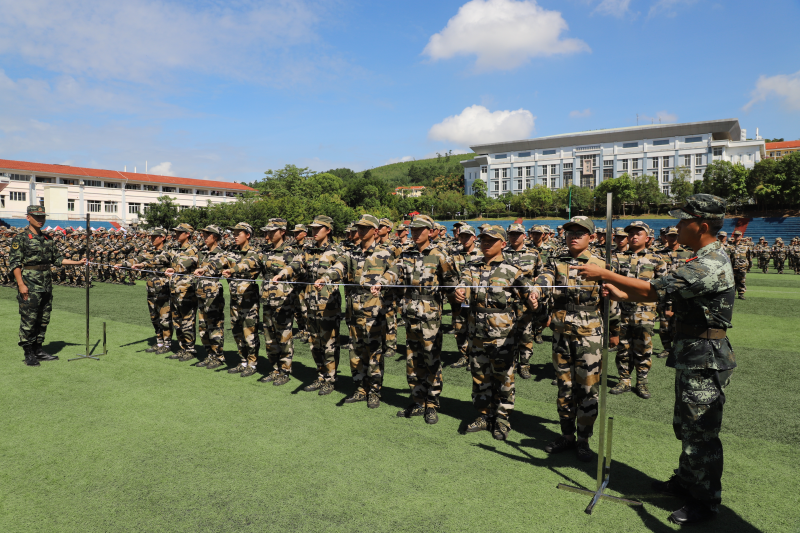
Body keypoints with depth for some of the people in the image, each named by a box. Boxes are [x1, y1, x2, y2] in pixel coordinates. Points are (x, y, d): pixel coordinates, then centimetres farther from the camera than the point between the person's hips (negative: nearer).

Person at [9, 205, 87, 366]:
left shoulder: (47, 238, 13)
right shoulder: (20, 238, -6)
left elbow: (56, 258, 19)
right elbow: (14, 263, -11)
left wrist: (78, 262, 11)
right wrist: (21, 284, -18)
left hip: (46, 285, 7)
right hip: (30, 286, -7)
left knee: (43, 319, 11)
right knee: (28, 320, -2)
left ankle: (38, 350, 20)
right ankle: (28, 354, 7)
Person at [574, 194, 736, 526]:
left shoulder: (710, 265, -24)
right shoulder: (706, 259, 12)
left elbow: (654, 290, -28)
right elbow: (667, 296, 13)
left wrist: (604, 274, -20)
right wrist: (622, 296, 4)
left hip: (705, 361, -11)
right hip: (691, 357, 11)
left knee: (701, 433, 2)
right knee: (686, 426, 21)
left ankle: (706, 501, 17)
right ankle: (687, 481, 37)